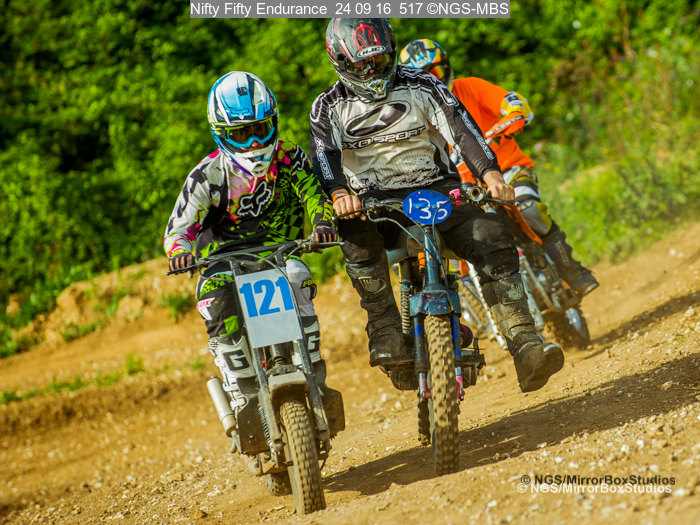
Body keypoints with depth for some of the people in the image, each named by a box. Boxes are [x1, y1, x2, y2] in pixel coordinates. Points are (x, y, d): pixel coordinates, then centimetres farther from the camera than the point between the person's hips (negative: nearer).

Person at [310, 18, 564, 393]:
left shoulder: (421, 87, 5)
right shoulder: (329, 108, 6)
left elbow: (460, 126, -8)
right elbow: (323, 154, -11)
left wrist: (489, 172, -25)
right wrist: (339, 193, -34)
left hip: (436, 188, 1)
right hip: (373, 200, 0)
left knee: (494, 238, -23)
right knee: (357, 236, -36)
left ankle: (526, 349, -27)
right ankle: (386, 339, -32)